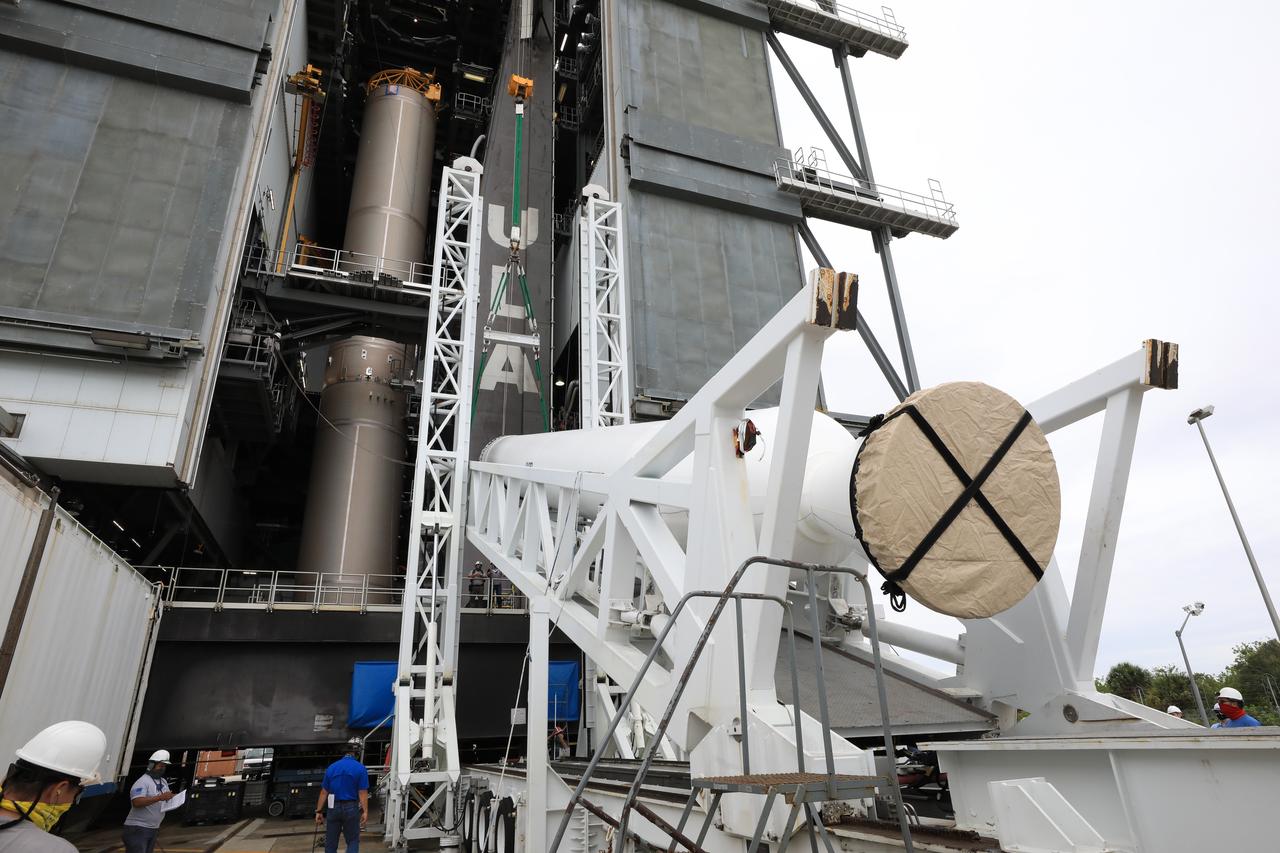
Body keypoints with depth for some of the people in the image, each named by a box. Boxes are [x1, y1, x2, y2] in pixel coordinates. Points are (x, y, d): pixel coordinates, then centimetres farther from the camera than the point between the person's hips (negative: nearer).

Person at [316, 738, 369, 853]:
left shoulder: (332, 767, 3)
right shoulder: (360, 768, -9)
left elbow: (324, 792, 4)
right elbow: (362, 793, -11)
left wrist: (319, 811, 10)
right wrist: (365, 812, -9)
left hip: (334, 808, 3)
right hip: (351, 808, -3)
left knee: (331, 842, 15)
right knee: (353, 841, 7)